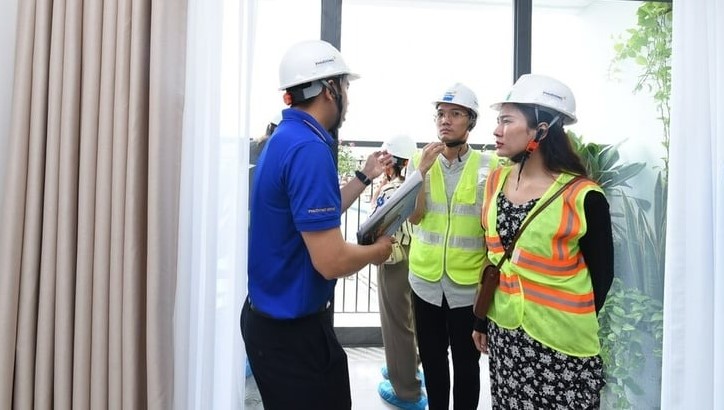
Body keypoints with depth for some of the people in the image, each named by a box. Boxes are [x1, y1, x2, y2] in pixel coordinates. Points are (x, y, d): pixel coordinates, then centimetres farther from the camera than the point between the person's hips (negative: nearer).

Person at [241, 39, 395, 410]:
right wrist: (378, 250, -9)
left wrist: (365, 177, 17)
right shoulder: (308, 148, -26)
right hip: (294, 328, -10)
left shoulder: (286, 138, 5)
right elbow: (331, 261, -29)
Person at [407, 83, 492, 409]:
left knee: (466, 363, 15)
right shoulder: (421, 160, 0)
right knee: (432, 360, 19)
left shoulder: (487, 166, -5)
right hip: (426, 280, 2)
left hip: (469, 284, -2)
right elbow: (414, 216, -8)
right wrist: (422, 171, -19)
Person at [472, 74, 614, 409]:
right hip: (504, 333, 5)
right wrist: (482, 319, 10)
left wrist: (575, 325, 1)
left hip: (561, 343, -4)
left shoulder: (582, 196, -16)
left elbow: (601, 275, -6)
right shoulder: (497, 180, -1)